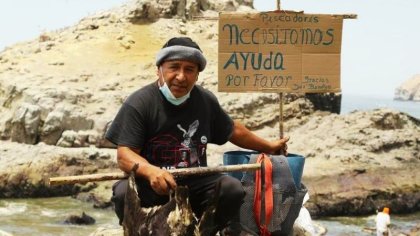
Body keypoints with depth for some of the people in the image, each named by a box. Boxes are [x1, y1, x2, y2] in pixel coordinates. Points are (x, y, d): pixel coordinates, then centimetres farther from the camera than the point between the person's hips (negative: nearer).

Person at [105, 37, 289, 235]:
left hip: (195, 184, 4)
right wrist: (150, 171, -39)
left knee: (232, 189, -20)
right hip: (150, 185, -4)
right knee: (124, 192, -34)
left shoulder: (205, 100, 4)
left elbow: (233, 130, 23)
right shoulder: (138, 104, -13)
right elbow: (124, 155, -19)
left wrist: (267, 146, 32)